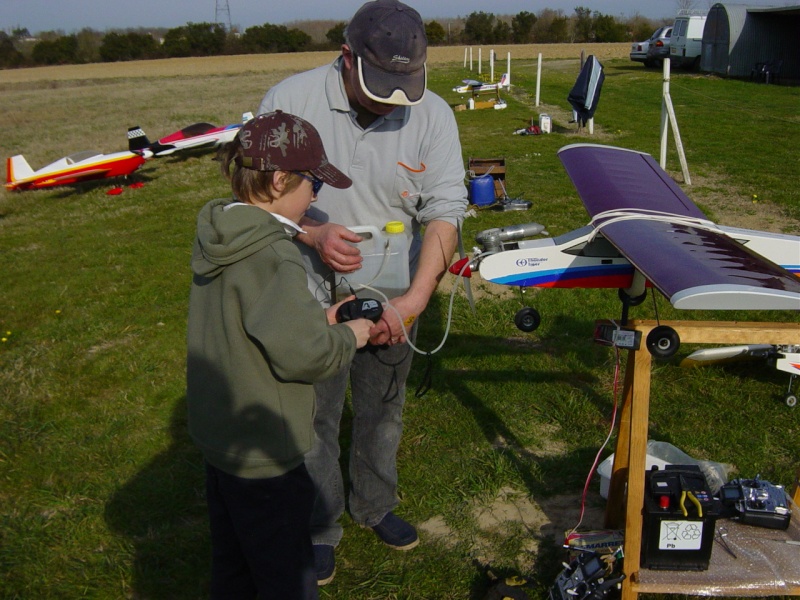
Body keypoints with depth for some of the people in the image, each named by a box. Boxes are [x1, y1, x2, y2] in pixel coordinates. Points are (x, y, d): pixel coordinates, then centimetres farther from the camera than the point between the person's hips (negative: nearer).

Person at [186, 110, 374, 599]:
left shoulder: (215, 237, 0)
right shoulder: (274, 257, -27)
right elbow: (303, 355, -27)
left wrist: (319, 318, 3)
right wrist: (349, 336, -9)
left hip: (217, 435, 9)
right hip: (264, 456, -9)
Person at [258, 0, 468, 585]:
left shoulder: (433, 115, -9)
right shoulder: (290, 101, -14)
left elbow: (444, 211, -11)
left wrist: (414, 301, -22)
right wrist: (311, 234, -26)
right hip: (313, 297, -2)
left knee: (383, 411, 21)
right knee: (314, 419, 11)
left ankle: (375, 505, 48)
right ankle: (320, 527, 36)